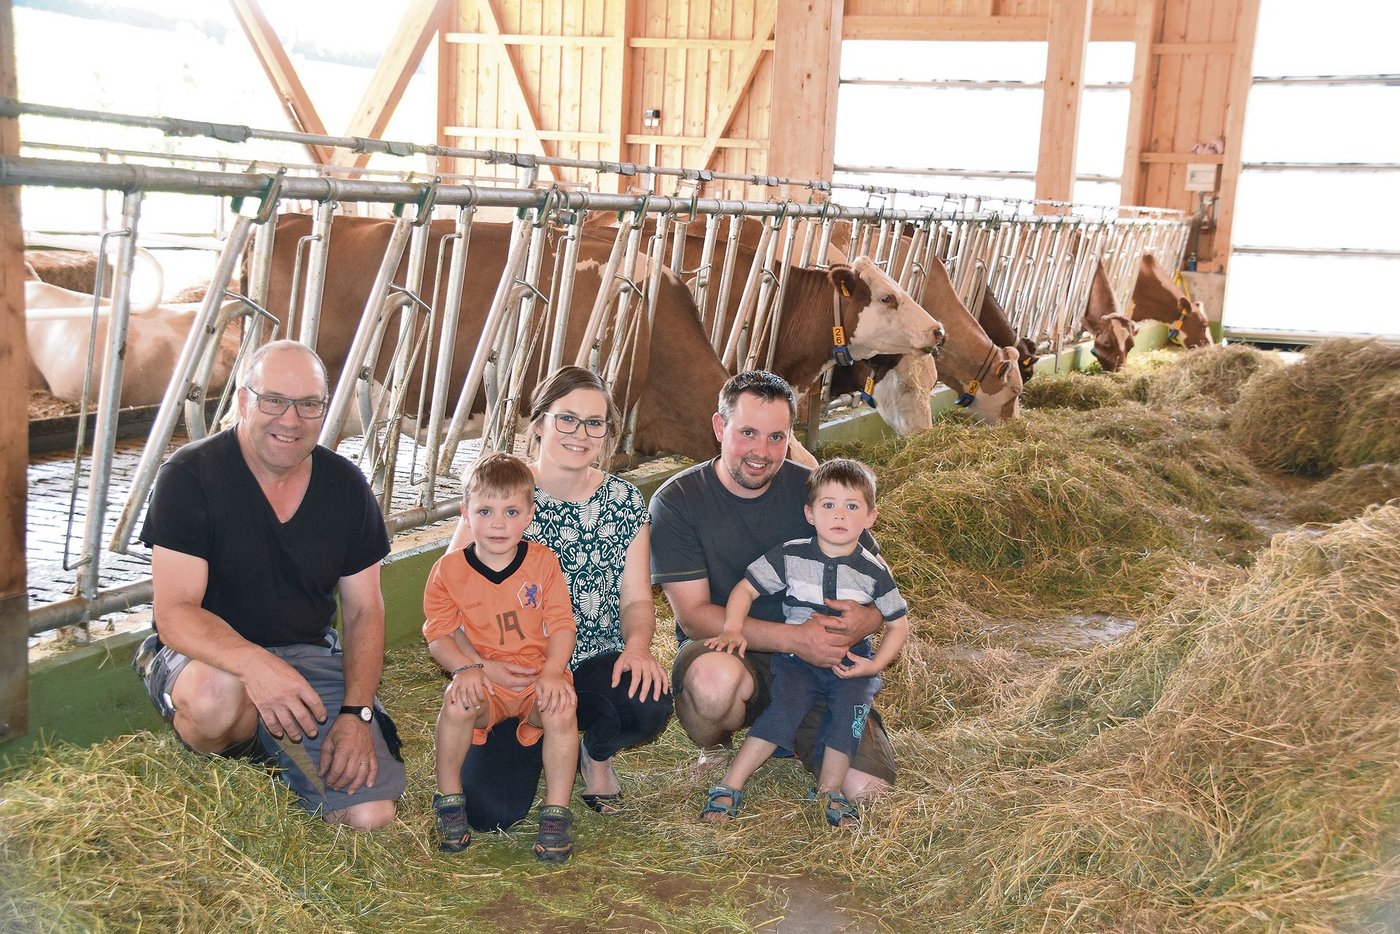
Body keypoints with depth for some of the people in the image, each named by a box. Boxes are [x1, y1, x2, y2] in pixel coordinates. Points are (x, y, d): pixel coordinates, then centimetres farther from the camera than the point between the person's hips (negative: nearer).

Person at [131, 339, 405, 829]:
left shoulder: (346, 486, 0)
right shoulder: (190, 477, -13)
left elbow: (363, 610, 5)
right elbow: (174, 614, -21)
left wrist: (356, 712, -9)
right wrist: (254, 663, -41)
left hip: (310, 654, 3)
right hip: (213, 653, -3)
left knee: (370, 813, -14)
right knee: (215, 695, -41)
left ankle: (267, 748, 17)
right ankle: (230, 752, -2)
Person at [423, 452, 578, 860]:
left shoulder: (543, 561, 0)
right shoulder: (449, 570, -1)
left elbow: (561, 626, -4)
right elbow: (439, 635, -2)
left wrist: (552, 671, -21)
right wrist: (465, 668, -22)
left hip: (536, 677, 0)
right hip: (482, 681, 0)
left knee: (561, 710, -32)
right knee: (457, 703, -33)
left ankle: (556, 813, -13)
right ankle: (449, 801, -8)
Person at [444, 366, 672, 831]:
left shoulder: (624, 501, 4)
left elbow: (636, 597, 5)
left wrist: (637, 645, -18)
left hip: (595, 669, 2)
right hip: (513, 677, -2)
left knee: (650, 702, -33)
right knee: (490, 812, -21)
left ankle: (596, 754, 7)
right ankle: (543, 742, 18)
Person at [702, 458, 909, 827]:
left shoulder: (873, 572, -4)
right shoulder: (790, 556, -6)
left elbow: (898, 624, 6)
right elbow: (746, 588, 1)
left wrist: (876, 664, -8)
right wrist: (733, 629, -15)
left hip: (851, 661, 1)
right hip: (796, 657, -1)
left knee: (852, 706, -25)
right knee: (785, 707, -23)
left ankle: (828, 790, -7)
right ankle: (730, 786, -16)